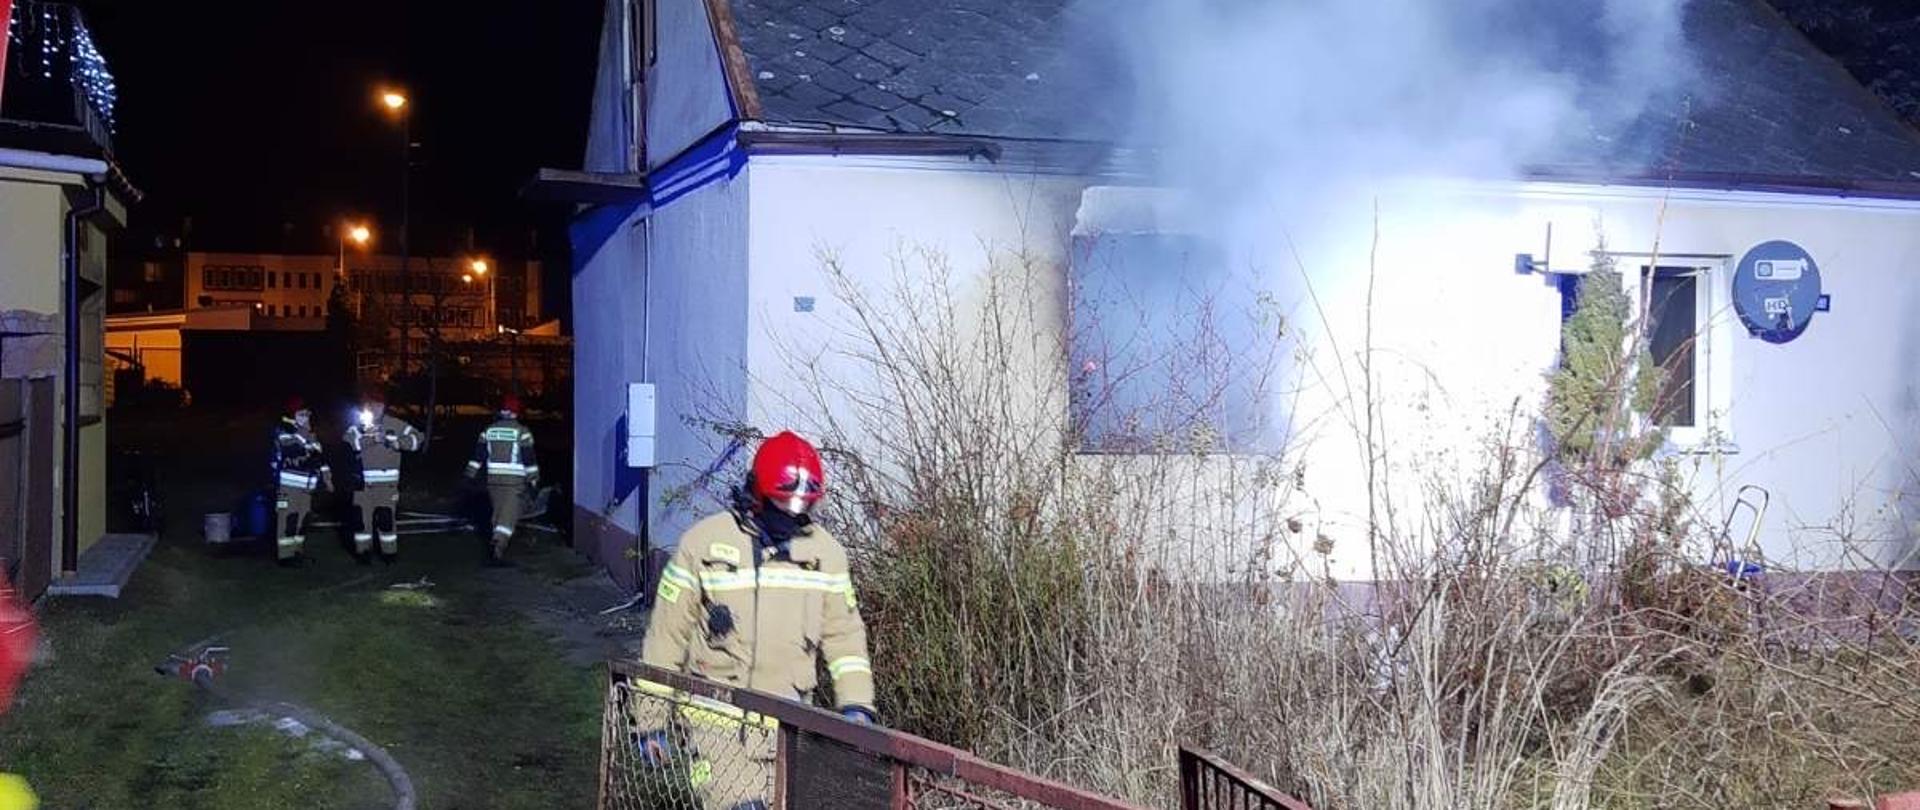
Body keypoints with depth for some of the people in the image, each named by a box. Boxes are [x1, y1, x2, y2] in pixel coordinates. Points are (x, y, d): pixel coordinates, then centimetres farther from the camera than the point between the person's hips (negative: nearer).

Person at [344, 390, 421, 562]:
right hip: (363, 482, 1)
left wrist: (396, 441, -14)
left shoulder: (395, 424, 2)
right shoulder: (359, 424, 2)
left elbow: (416, 438, 0)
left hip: (388, 482, -1)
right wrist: (371, 439, -25)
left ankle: (390, 552, 14)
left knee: (387, 517, 2)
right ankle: (363, 551, 19)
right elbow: (349, 442, -15)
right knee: (362, 517, 6)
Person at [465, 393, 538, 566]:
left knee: (498, 512, 19)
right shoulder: (522, 432, -7)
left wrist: (470, 475, 16)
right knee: (509, 515, -6)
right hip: (514, 481, -5)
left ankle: (498, 546, 26)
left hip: (493, 479, 5)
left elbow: (477, 455, 9)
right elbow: (529, 458, -8)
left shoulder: (488, 431, 6)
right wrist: (533, 479, -1)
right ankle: (498, 549, -21)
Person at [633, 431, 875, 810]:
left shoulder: (825, 551, 3)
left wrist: (856, 704, -3)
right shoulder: (704, 542, -6)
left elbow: (843, 634, 9)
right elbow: (666, 636, -2)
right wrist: (652, 720, 0)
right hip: (718, 721, -4)